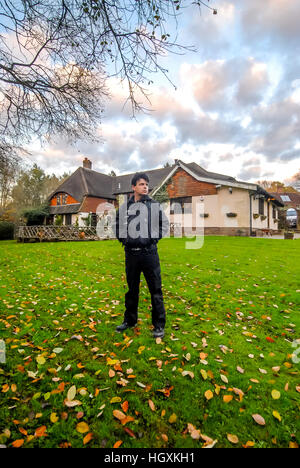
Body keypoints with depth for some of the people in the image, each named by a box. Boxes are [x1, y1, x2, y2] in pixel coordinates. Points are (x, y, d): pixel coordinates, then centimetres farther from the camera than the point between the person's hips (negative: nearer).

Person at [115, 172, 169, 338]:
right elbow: (117, 225, 19)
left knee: (155, 290, 2)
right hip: (131, 253, 2)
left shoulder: (155, 205, 3)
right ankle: (129, 320, 33)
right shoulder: (124, 206, 7)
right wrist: (122, 238, 8)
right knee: (132, 289, 15)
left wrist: (155, 238, 1)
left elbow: (165, 224, 11)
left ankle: (159, 325, 17)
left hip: (149, 252, -2)